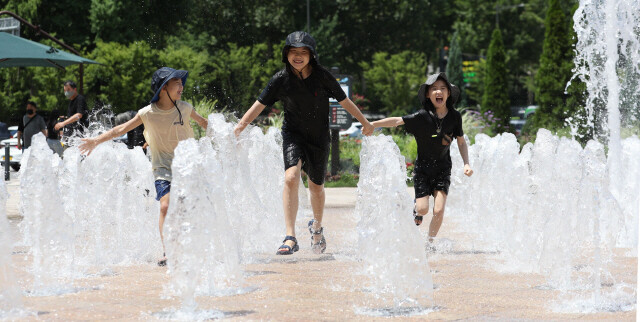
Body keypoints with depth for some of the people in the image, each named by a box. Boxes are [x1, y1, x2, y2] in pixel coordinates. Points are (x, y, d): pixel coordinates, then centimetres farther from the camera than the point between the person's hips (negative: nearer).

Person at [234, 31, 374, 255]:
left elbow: (344, 101, 0)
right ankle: (290, 238, -27)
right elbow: (260, 104, -7)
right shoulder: (281, 80, -12)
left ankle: (317, 227, 44)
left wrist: (364, 122, 12)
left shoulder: (322, 77, -12)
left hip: (319, 138, 1)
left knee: (316, 186, 13)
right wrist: (240, 126, -18)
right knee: (291, 177, -25)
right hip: (293, 135, -1)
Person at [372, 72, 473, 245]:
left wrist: (466, 164, -3)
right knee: (423, 209, -3)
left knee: (439, 210, -11)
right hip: (423, 167, -1)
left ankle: (430, 241, 12)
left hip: (443, 169, 1)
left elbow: (461, 141, 7)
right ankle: (417, 210, 35)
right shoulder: (422, 116, -15)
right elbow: (397, 121, -25)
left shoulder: (454, 117, -6)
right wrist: (373, 124, -37)